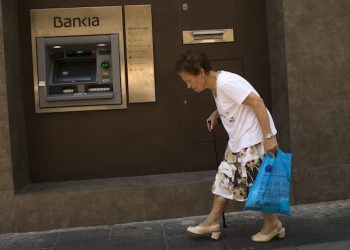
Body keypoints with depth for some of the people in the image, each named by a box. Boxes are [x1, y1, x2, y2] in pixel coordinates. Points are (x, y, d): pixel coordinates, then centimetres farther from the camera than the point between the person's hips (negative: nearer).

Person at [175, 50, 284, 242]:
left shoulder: (226, 82, -23)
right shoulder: (215, 85, 7)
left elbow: (257, 103, -26)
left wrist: (268, 137, -28)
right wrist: (216, 114, 8)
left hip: (254, 139, -10)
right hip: (238, 140, 10)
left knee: (257, 183, -1)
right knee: (225, 178, 12)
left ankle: (272, 225, 16)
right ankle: (212, 222, 21)